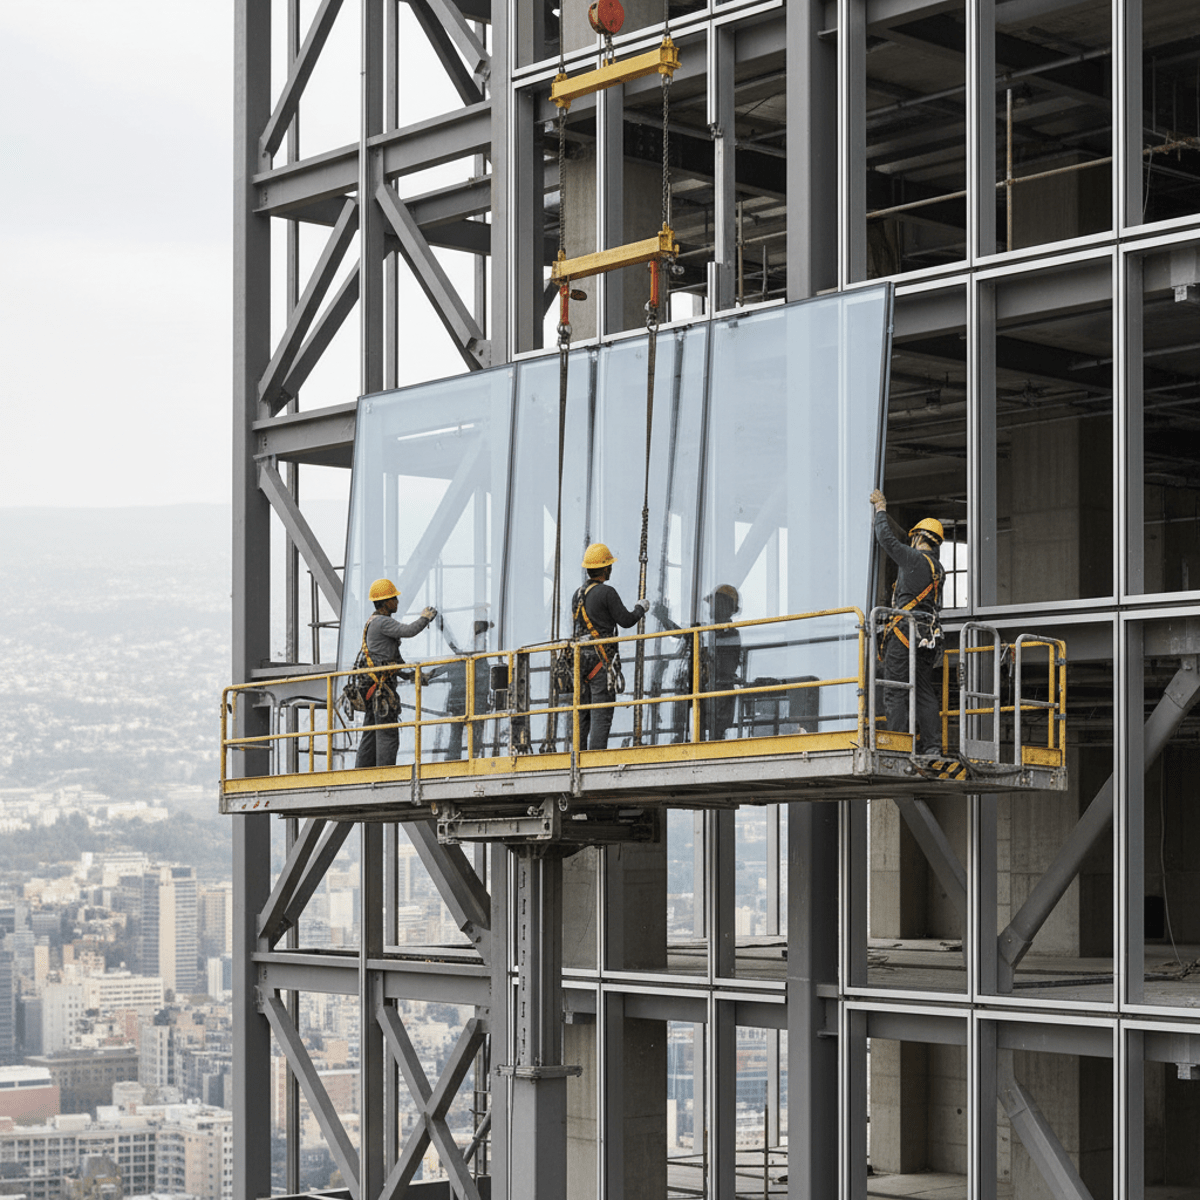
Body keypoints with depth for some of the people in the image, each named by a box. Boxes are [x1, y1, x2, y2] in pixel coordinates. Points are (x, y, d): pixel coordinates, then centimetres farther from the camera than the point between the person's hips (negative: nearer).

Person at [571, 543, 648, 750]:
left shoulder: (577, 593, 13)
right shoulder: (606, 592, -11)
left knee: (582, 713, 10)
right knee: (601, 714, -8)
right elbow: (626, 621, -8)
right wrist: (640, 608, 11)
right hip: (601, 659, -7)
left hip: (580, 658, 7)